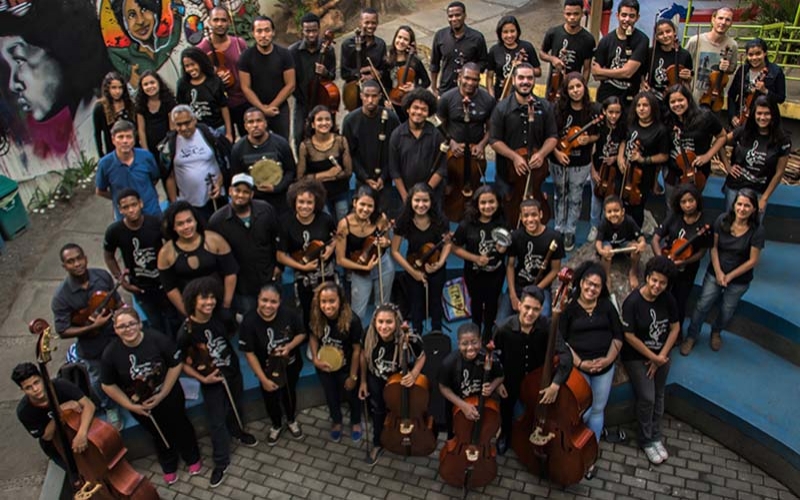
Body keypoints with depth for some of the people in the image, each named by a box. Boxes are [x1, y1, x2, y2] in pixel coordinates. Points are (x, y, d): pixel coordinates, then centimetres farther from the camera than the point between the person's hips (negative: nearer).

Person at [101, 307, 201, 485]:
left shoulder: (158, 340, -26)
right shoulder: (110, 353, -21)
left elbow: (176, 365, -16)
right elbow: (108, 385, -9)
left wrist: (163, 394, -18)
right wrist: (129, 405, -13)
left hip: (169, 397, -1)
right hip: (140, 405, 1)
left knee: (181, 427, 22)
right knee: (159, 435, 25)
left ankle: (193, 458, 51)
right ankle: (169, 467, 53)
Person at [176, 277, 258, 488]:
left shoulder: (220, 318, -14)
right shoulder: (186, 331, -25)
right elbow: (181, 363, -15)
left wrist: (234, 359, 2)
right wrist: (203, 379, -19)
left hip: (233, 373, 4)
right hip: (211, 382, -4)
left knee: (236, 408, 27)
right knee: (217, 422, 9)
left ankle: (237, 432, 57)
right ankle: (221, 462, 28)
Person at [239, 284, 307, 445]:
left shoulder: (288, 314, -26)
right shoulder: (249, 322, -29)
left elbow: (302, 333, -8)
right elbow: (249, 353, -21)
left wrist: (289, 346, -27)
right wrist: (263, 379, -17)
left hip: (291, 366, 1)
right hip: (267, 370, -1)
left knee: (289, 394, 26)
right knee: (271, 399, 21)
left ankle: (292, 421, 57)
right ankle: (276, 426, 53)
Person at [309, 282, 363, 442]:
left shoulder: (352, 320, -34)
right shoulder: (316, 318, -24)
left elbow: (357, 349, -21)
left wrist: (353, 376, -13)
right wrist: (315, 359, -16)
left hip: (346, 368, -3)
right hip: (324, 367, 3)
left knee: (351, 395, 24)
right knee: (331, 396, 27)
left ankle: (356, 422, 55)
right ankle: (336, 422, 57)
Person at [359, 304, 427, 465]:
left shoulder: (409, 339, -38)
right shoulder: (370, 336, -30)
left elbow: (421, 357, -15)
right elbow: (364, 355, -7)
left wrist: (414, 374, -33)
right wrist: (363, 381, 2)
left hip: (401, 379, -2)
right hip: (377, 378, 2)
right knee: (378, 410, 22)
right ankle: (378, 444, 49)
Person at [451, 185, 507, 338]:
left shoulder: (502, 223, -13)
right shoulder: (467, 225, -18)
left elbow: (509, 245, 1)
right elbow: (456, 248, -12)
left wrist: (504, 249, -22)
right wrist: (476, 258, -22)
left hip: (496, 273, 1)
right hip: (474, 274, -1)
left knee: (492, 303, 18)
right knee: (477, 302, 22)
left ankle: (488, 336, 43)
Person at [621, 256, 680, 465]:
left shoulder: (668, 299, -10)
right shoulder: (632, 302, -24)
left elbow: (675, 328, -1)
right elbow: (630, 336, -19)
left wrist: (661, 356, -8)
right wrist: (653, 357, -13)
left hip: (661, 356, 5)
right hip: (637, 357, -5)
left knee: (658, 397, 15)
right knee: (647, 398, -3)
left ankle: (656, 437, 33)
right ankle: (646, 441, 18)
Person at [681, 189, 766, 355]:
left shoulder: (757, 230, -20)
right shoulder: (723, 220, -15)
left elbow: (753, 261, -14)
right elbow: (714, 247, -7)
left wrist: (730, 276, -12)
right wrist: (718, 272, -12)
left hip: (739, 280, -1)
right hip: (715, 273, 1)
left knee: (727, 311, 18)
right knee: (702, 306, 3)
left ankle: (716, 332, 48)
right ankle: (691, 337, 23)